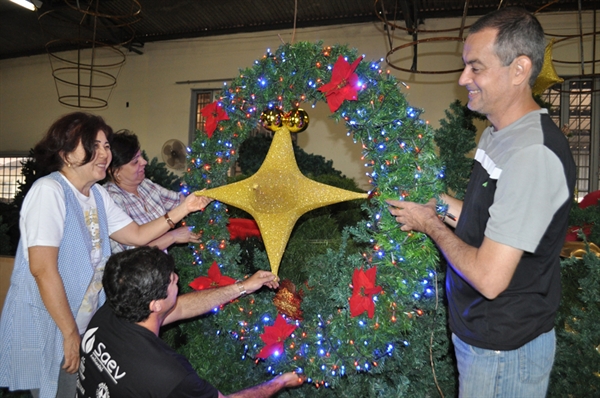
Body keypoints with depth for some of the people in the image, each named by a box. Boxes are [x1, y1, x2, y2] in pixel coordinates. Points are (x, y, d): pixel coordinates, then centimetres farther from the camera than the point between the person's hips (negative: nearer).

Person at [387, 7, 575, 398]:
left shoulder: (534, 153, -28)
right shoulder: (498, 133, 3)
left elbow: (490, 277, -29)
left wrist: (431, 224, -16)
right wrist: (441, 203, 0)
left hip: (505, 349, -8)